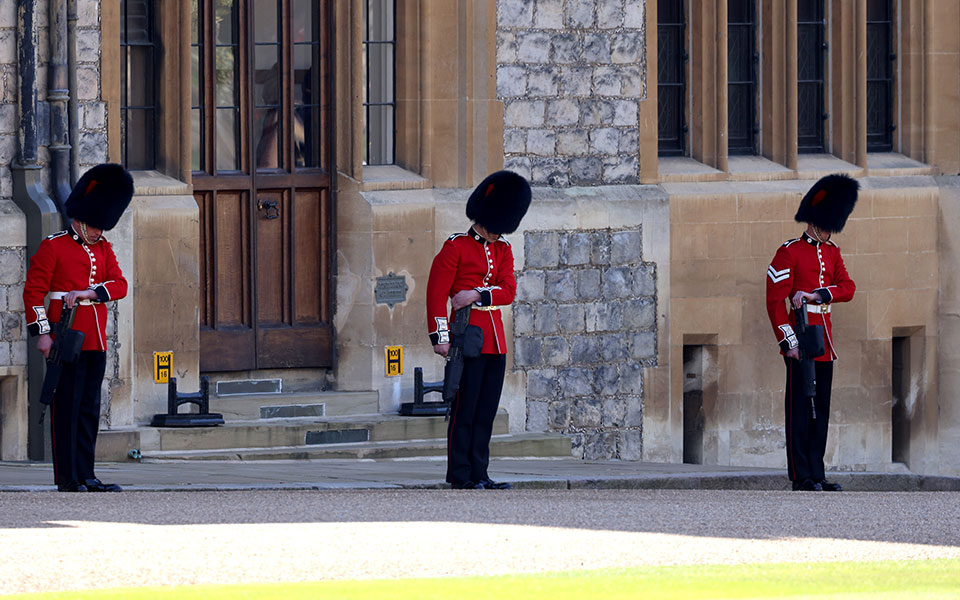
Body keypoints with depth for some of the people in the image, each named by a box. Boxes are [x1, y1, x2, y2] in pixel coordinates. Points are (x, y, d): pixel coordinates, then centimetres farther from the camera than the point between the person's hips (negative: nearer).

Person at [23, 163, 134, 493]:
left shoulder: (103, 248, 15)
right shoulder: (53, 247, -4)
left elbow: (119, 285, 4)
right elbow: (33, 292, -6)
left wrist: (88, 292, -14)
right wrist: (42, 333, -14)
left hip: (96, 341, 6)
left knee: (90, 408, 8)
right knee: (67, 407, -6)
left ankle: (86, 476, 11)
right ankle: (67, 478, -4)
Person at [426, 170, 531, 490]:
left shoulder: (503, 250, 15)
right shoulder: (456, 247, -4)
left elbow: (508, 291, 2)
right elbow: (436, 293, -8)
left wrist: (476, 294, -16)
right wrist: (440, 337, -15)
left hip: (495, 339, 6)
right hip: (468, 335, -6)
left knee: (486, 413, 7)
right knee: (464, 410, -5)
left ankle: (479, 474, 10)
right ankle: (460, 476, -3)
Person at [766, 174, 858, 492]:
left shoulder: (832, 252, 15)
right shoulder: (789, 252, -6)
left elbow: (847, 288, 2)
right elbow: (775, 301, -10)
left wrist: (815, 294, -16)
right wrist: (789, 342, -16)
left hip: (825, 341, 7)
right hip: (801, 338, -7)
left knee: (821, 410, 8)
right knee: (800, 408, -5)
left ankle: (817, 475, 11)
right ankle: (802, 477, -3)